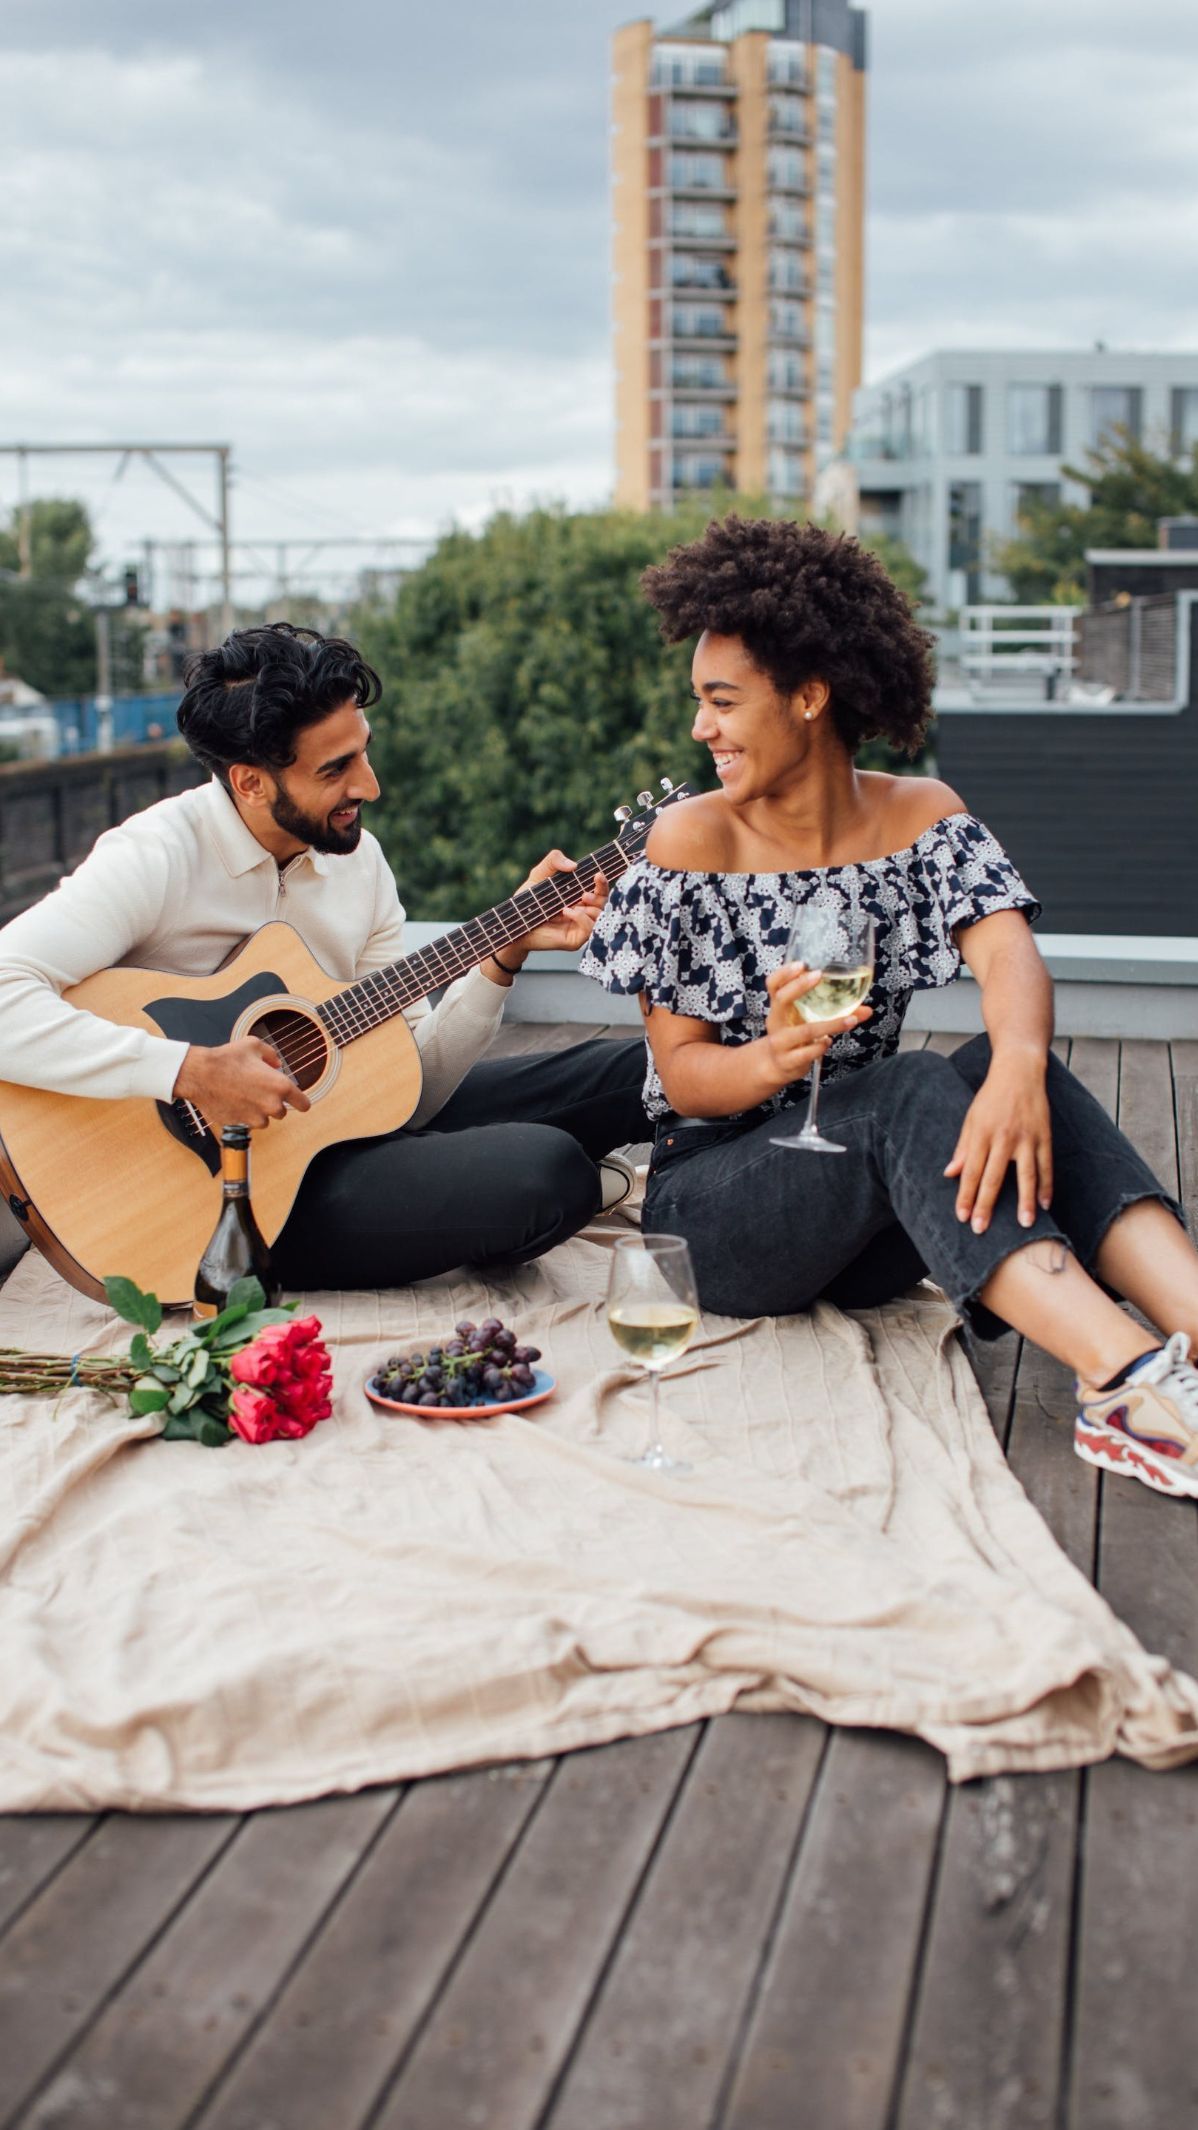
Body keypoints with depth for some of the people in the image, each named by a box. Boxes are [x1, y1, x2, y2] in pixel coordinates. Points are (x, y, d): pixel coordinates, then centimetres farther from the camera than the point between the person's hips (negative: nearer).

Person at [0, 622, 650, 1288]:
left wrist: (506, 954, -8)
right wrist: (190, 1071, -34)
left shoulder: (357, 856, 3)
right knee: (549, 1171, -25)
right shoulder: (157, 858, -18)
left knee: (628, 1073, 1)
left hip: (339, 1121, 7)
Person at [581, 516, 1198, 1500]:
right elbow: (680, 1074, -7)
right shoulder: (691, 843, -5)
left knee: (1009, 1066, -25)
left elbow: (1006, 947, -16)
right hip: (711, 1193, -3)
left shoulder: (921, 817, 3)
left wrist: (1018, 1062, -39)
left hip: (872, 1215, 3)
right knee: (912, 1089, -31)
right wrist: (775, 1056, -31)